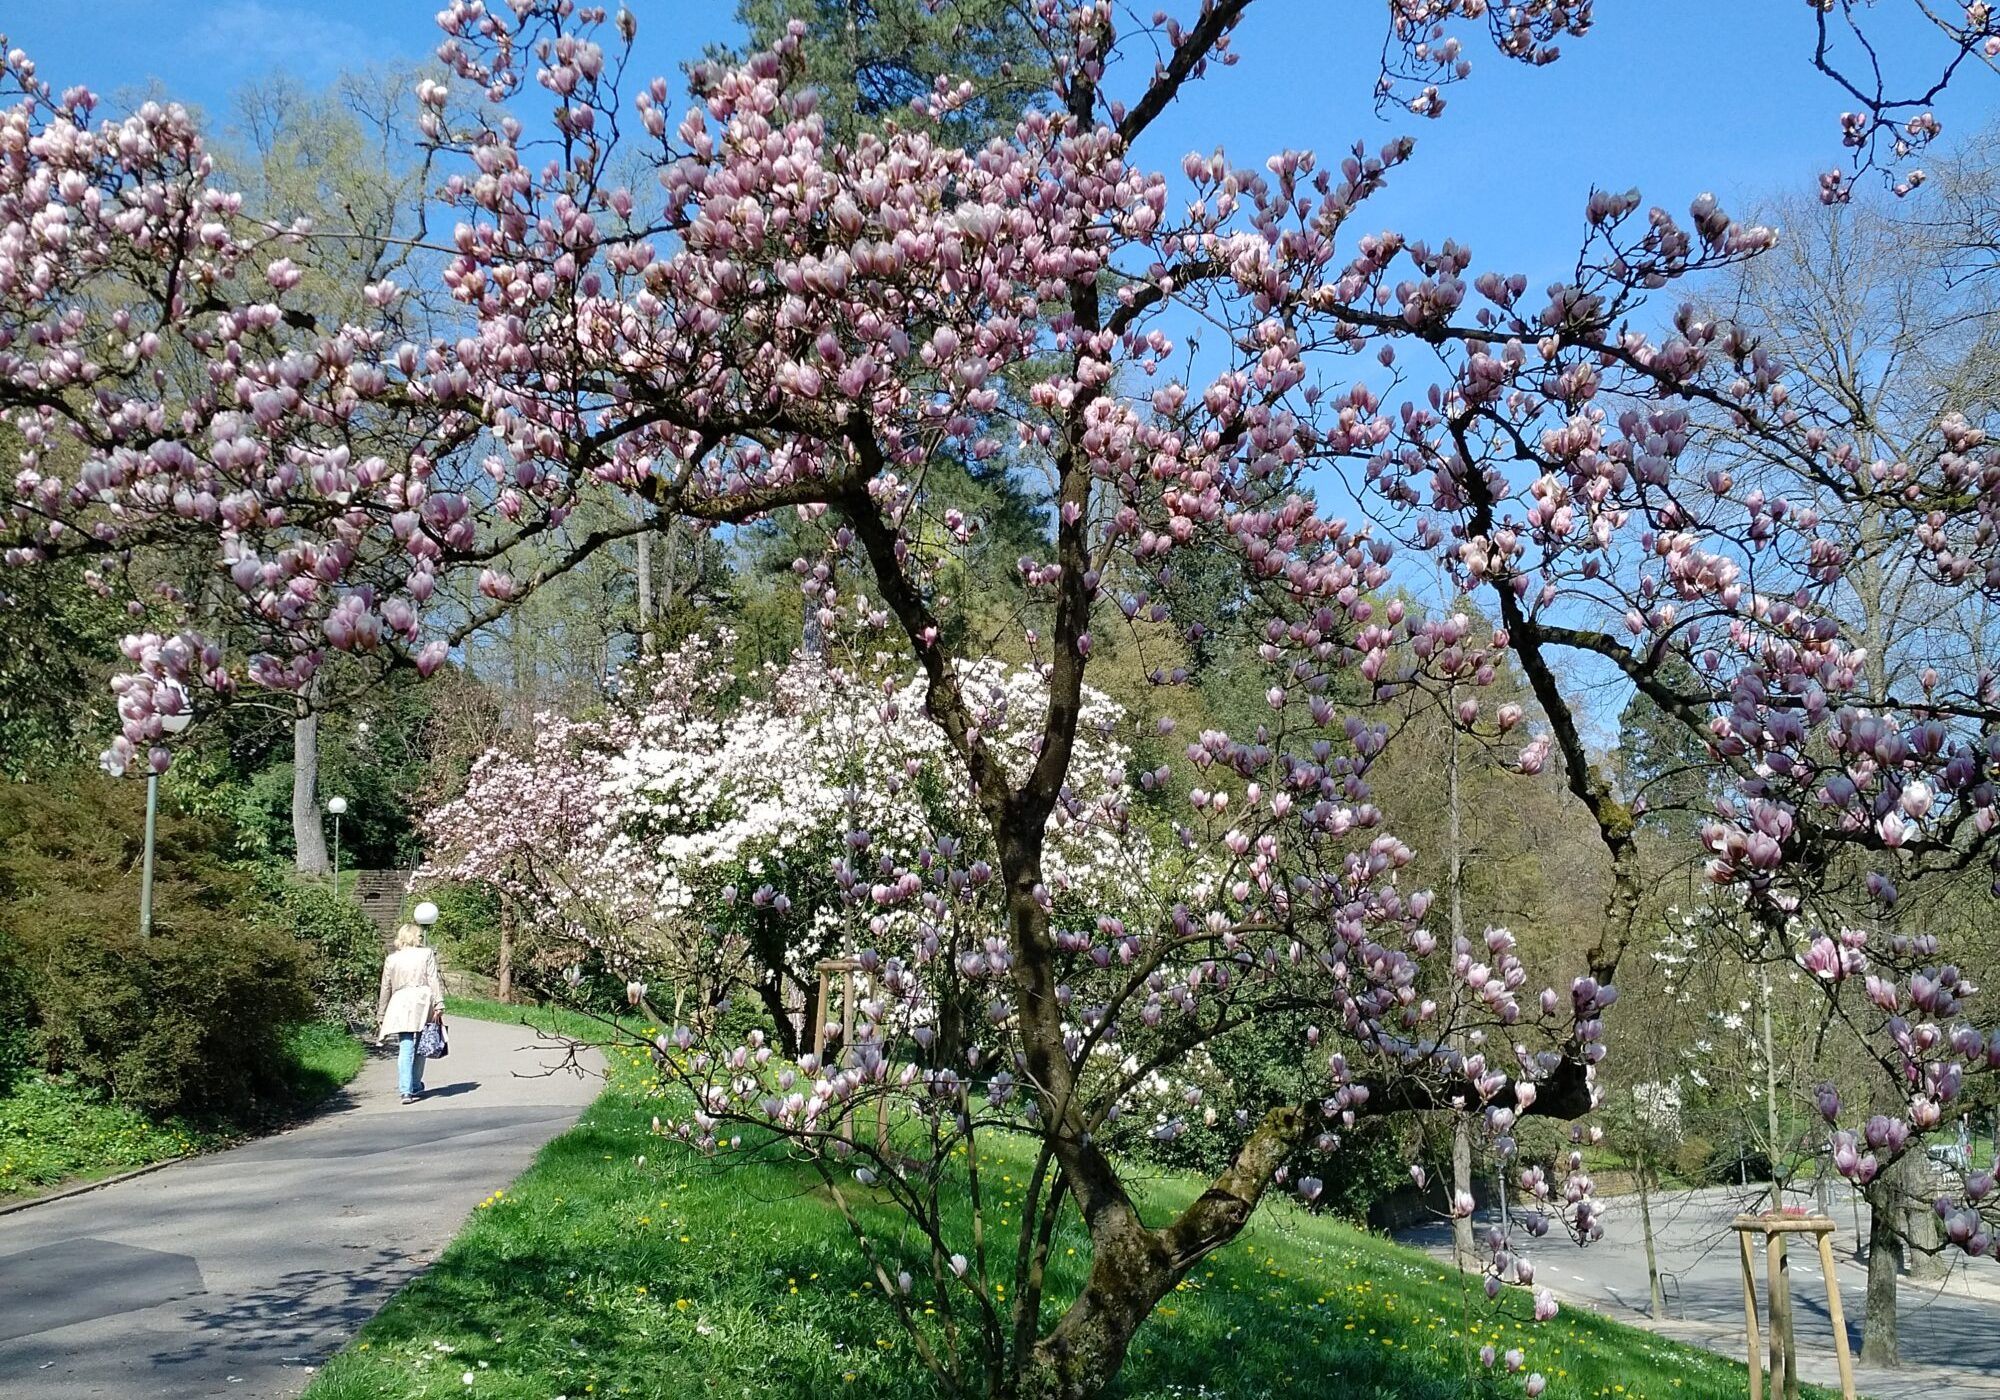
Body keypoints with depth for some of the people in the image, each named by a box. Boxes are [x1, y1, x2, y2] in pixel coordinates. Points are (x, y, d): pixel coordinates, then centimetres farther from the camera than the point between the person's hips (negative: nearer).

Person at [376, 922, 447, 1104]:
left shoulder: (391, 959, 13)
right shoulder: (427, 954, 7)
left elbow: (386, 989, 15)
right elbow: (434, 981, -1)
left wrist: (381, 1016, 20)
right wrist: (439, 1005, -5)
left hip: (400, 1006, 1)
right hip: (422, 1003, -1)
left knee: (405, 1049, -4)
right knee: (419, 1048, 11)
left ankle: (406, 1091, -14)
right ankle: (415, 1087, 18)